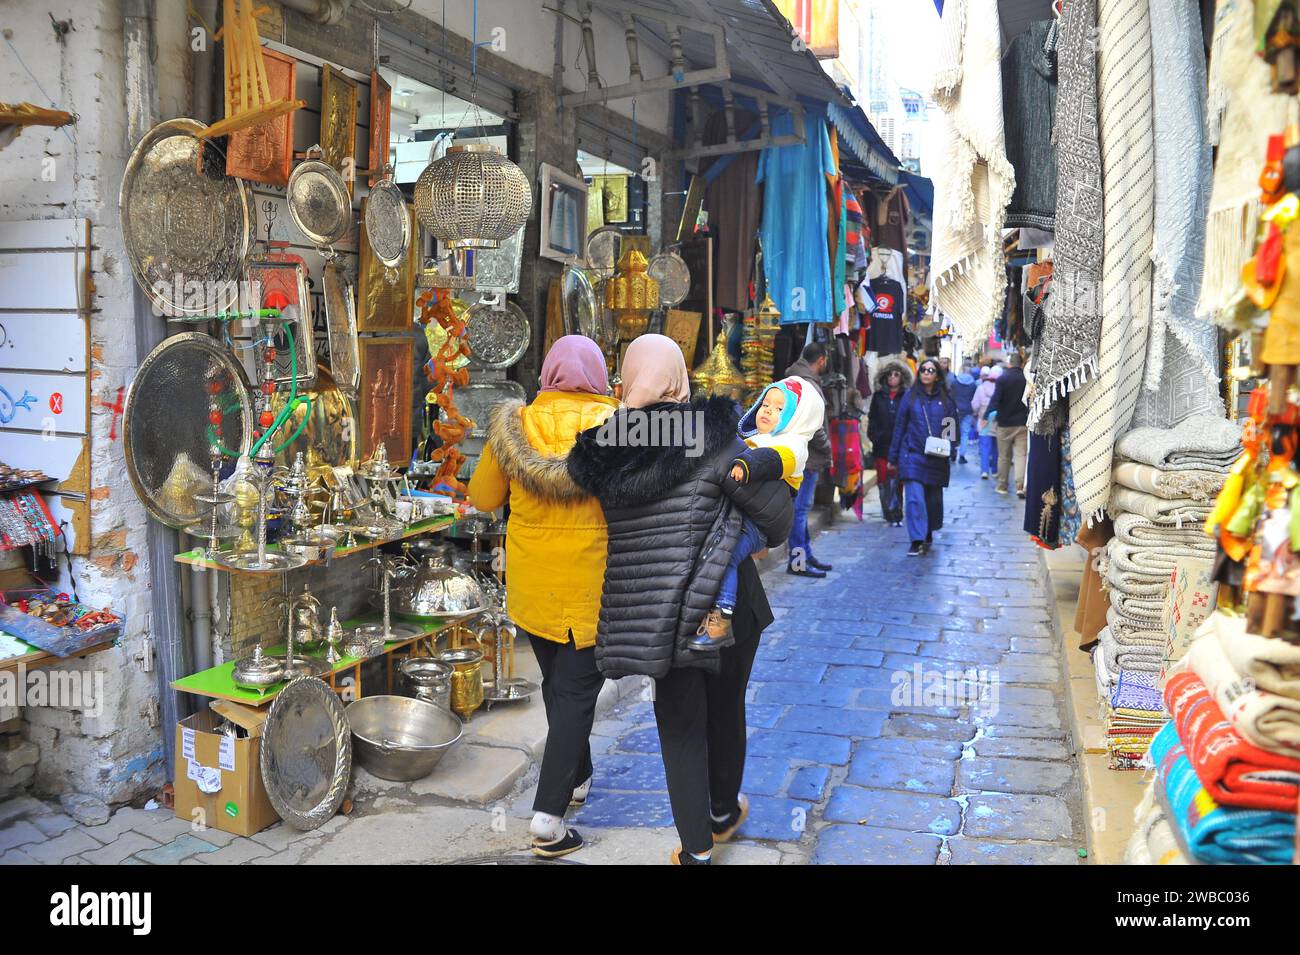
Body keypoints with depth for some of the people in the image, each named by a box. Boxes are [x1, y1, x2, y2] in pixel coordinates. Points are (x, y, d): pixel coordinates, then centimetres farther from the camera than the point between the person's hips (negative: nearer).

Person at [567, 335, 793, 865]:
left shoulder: (605, 449, -3)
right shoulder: (711, 438, -14)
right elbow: (775, 507, -11)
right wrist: (769, 539, 10)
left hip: (649, 610, 2)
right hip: (724, 601, -2)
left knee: (679, 720, 14)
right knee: (725, 705, 21)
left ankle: (696, 847, 17)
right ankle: (723, 812, 43)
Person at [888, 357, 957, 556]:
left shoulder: (945, 399, 5)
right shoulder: (910, 396, 3)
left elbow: (953, 426, 10)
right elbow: (899, 426, 5)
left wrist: (947, 447, -8)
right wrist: (893, 456, 4)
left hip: (937, 457, 2)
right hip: (912, 455, -2)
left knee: (934, 498, 12)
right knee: (914, 497, -12)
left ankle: (928, 535, 31)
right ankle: (917, 541, -11)